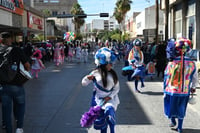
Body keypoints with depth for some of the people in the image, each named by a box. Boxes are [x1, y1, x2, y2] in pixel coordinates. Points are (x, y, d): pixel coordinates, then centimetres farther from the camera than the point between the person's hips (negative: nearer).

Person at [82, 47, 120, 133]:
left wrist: (110, 97, -11)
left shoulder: (113, 74, -1)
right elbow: (84, 83, 2)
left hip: (110, 98, 0)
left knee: (109, 110, -28)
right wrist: (87, 78, -20)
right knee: (102, 120, 2)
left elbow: (117, 88, 3)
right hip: (99, 99, 0)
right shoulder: (95, 73, -5)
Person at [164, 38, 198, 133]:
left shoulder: (172, 63, -16)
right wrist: (193, 87, 22)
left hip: (172, 91, -3)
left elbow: (167, 78, -8)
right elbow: (195, 78, 4)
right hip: (185, 92, 3)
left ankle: (173, 121, 27)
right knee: (181, 109, 18)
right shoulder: (191, 63, -7)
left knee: (170, 106, 23)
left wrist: (165, 90, 5)